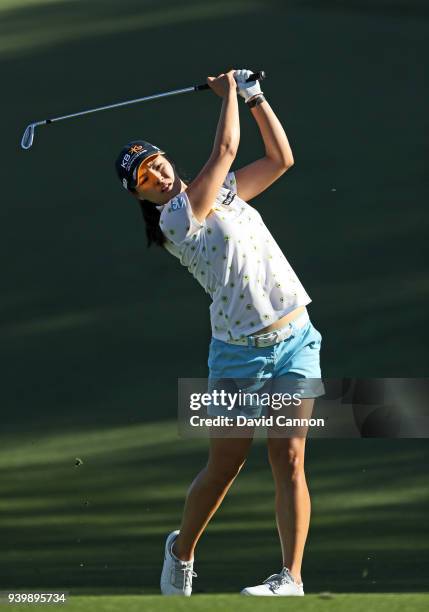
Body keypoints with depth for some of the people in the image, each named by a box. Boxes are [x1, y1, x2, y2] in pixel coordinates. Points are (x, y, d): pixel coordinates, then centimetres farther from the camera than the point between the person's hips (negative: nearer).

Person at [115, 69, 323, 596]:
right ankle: (181, 550, 30)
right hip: (240, 352, -4)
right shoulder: (176, 217, -11)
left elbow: (280, 158, 15)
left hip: (295, 340, 5)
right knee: (224, 466, 4)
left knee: (288, 459, -6)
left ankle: (291, 578, -9)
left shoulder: (220, 192, 13)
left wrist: (255, 97, 10)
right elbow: (226, 148, -14)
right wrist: (229, 93, 0)